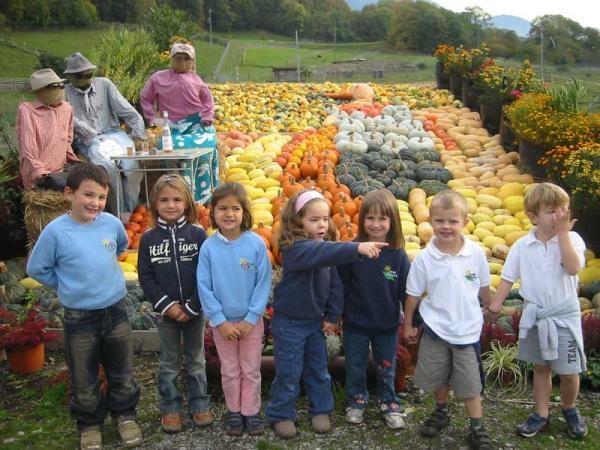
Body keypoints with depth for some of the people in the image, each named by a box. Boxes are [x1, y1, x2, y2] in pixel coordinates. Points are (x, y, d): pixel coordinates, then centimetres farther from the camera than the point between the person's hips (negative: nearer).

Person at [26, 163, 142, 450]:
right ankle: (89, 424, 34)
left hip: (116, 311, 2)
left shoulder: (111, 223, -7)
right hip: (79, 318, -2)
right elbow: (36, 269, -4)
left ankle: (124, 414, 38)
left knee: (122, 373, 17)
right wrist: (68, 285, -1)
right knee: (84, 380, 13)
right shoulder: (56, 231, -16)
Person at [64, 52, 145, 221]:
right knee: (108, 165, -31)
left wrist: (140, 133, -8)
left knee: (132, 163, -26)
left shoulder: (104, 84, 9)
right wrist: (94, 137, -19)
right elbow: (73, 122, -8)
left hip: (114, 133, 2)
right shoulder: (65, 93, 4)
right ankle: (120, 214, -20)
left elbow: (127, 110, 4)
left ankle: (130, 211, -15)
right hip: (88, 141, -2)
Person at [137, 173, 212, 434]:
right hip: (166, 312, 1)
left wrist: (192, 307, -13)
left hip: (194, 311, 0)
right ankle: (170, 408, 26)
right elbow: (146, 278, -3)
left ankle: (199, 405, 27)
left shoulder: (197, 234, -7)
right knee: (169, 363, 13)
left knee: (196, 361, 14)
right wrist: (167, 305, -12)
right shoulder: (148, 239, -3)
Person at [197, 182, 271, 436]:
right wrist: (221, 321, -11)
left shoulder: (256, 243, -13)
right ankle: (234, 411, 32)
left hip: (251, 320, -1)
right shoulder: (209, 247, -11)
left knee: (251, 370, 12)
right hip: (222, 321, 1)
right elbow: (204, 287, -7)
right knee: (229, 371, 15)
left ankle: (251, 411, 29)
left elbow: (264, 283, -10)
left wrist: (251, 318, -12)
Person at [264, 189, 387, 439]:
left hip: (315, 321, 6)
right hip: (289, 322, -6)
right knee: (288, 373, 6)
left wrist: (333, 316, 0)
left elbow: (335, 285, 4)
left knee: (318, 369, 17)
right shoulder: (295, 248, -24)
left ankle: (320, 410, 34)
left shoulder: (325, 246, -1)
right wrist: (357, 248, -57)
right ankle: (281, 415, 24)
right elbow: (321, 252, -45)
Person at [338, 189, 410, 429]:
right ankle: (356, 402, 38)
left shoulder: (398, 255, -12)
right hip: (355, 324, 0)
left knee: (386, 369, 18)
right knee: (355, 367, 17)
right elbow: (341, 286, -6)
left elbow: (406, 291, -5)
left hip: (387, 325, 0)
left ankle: (389, 405, 37)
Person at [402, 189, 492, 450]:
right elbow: (413, 294, -2)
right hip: (435, 328, 1)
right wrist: (407, 325, 4)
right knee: (438, 377, 16)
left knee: (470, 382, 6)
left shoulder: (476, 253, -11)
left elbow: (483, 287, 6)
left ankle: (477, 428, 22)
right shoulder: (424, 258, -13)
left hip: (467, 329, 0)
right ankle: (441, 413, 41)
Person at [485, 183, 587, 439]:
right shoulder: (522, 246, -4)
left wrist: (562, 233, -23)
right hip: (534, 315, 2)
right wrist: (496, 304, -5)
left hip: (564, 315, -2)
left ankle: (569, 409, 33)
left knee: (569, 371, 4)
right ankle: (540, 415, 30)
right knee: (540, 368, 16)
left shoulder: (572, 239, -10)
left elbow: (573, 268, -26)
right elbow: (508, 276, 2)